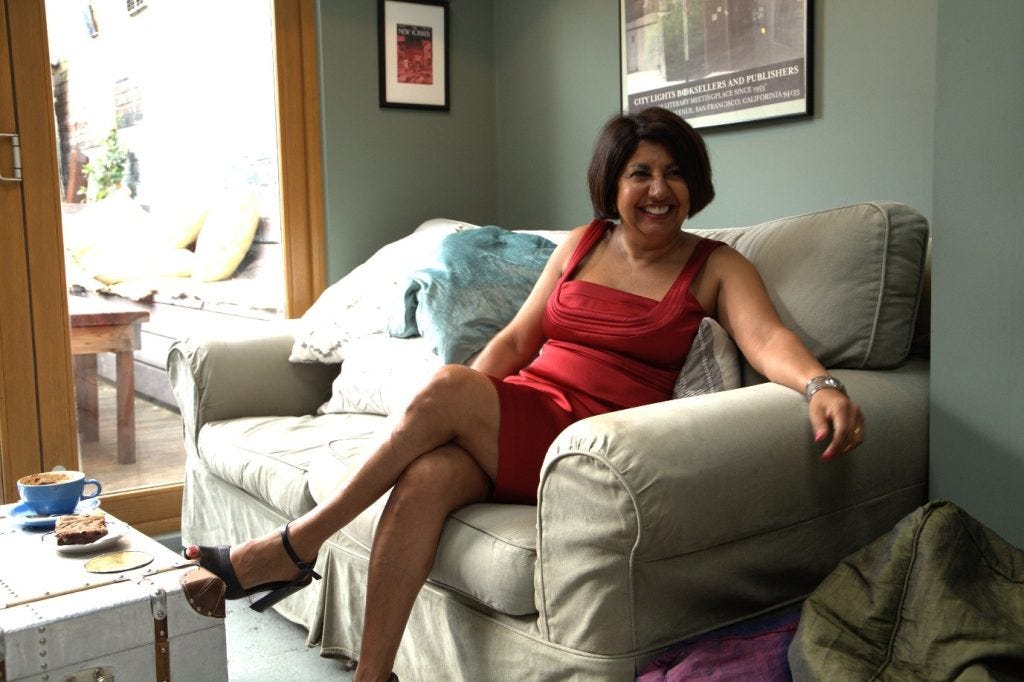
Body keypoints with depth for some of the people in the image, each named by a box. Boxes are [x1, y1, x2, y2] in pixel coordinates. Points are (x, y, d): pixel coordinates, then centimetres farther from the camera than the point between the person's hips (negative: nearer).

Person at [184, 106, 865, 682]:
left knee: (445, 388, -28)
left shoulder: (717, 268, 7)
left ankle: (292, 548, -15)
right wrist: (468, 408, -1)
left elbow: (767, 337, -11)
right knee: (426, 476, -30)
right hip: (512, 420, 4)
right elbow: (517, 338, 15)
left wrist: (822, 384, -34)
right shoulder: (584, 243, 16)